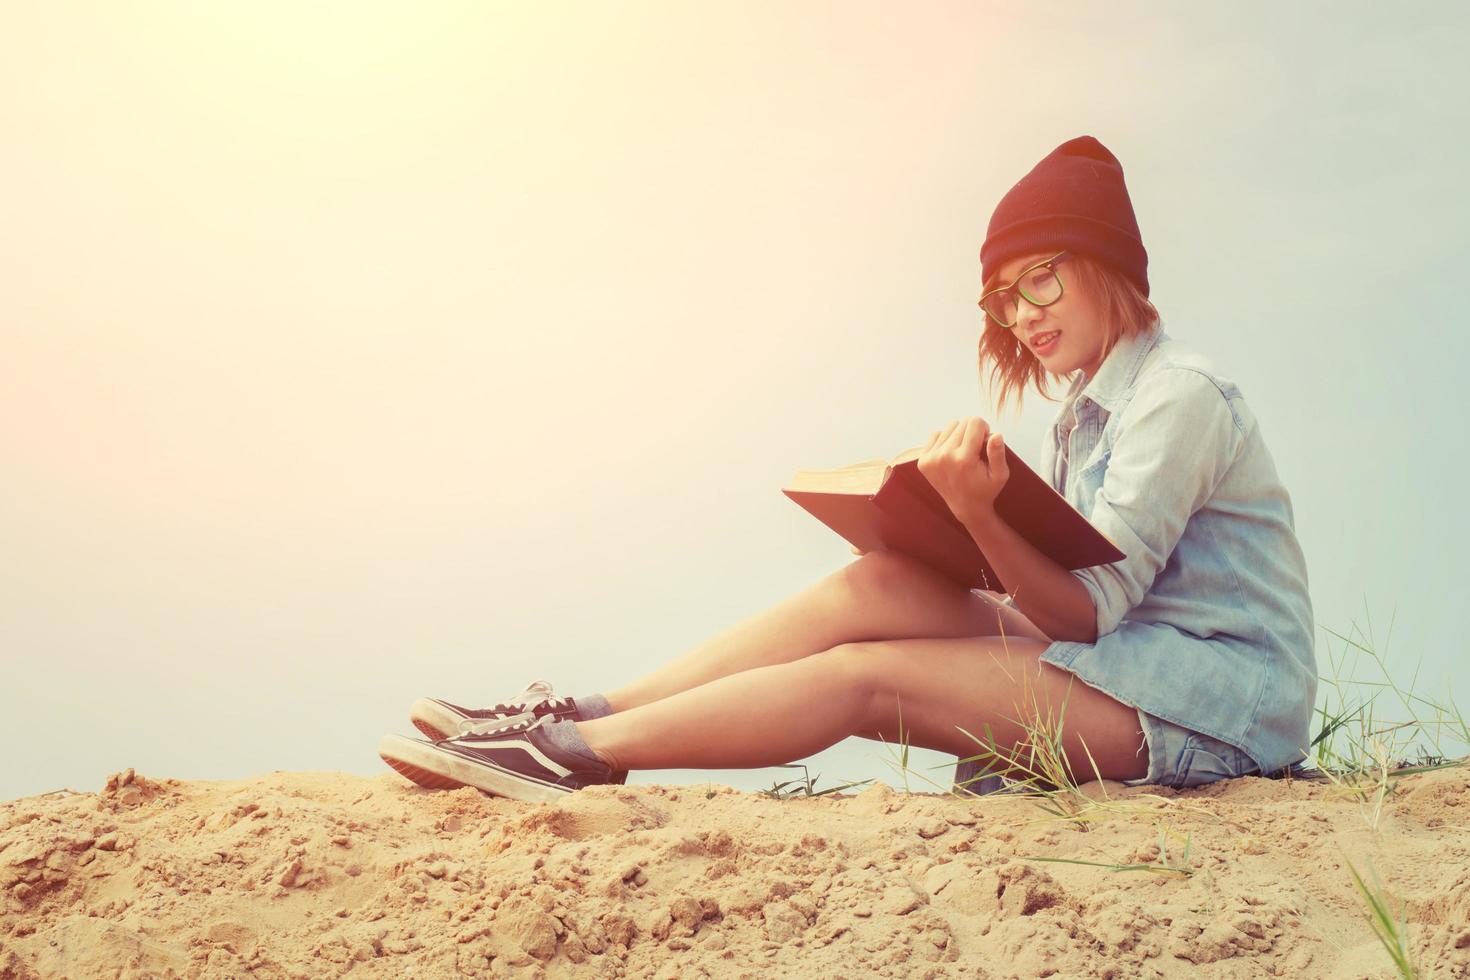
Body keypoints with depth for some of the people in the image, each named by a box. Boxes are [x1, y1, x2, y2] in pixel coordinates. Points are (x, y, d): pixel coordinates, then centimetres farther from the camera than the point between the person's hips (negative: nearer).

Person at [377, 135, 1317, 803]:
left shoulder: (1179, 394, -10)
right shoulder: (1085, 416, 20)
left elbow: (1090, 608, -18)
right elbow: (1071, 601, 9)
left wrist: (982, 517, -33)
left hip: (1224, 689, -8)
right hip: (1118, 663, 8)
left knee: (864, 673, -20)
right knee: (884, 587, -12)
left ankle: (577, 750, -18)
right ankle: (583, 716, -15)